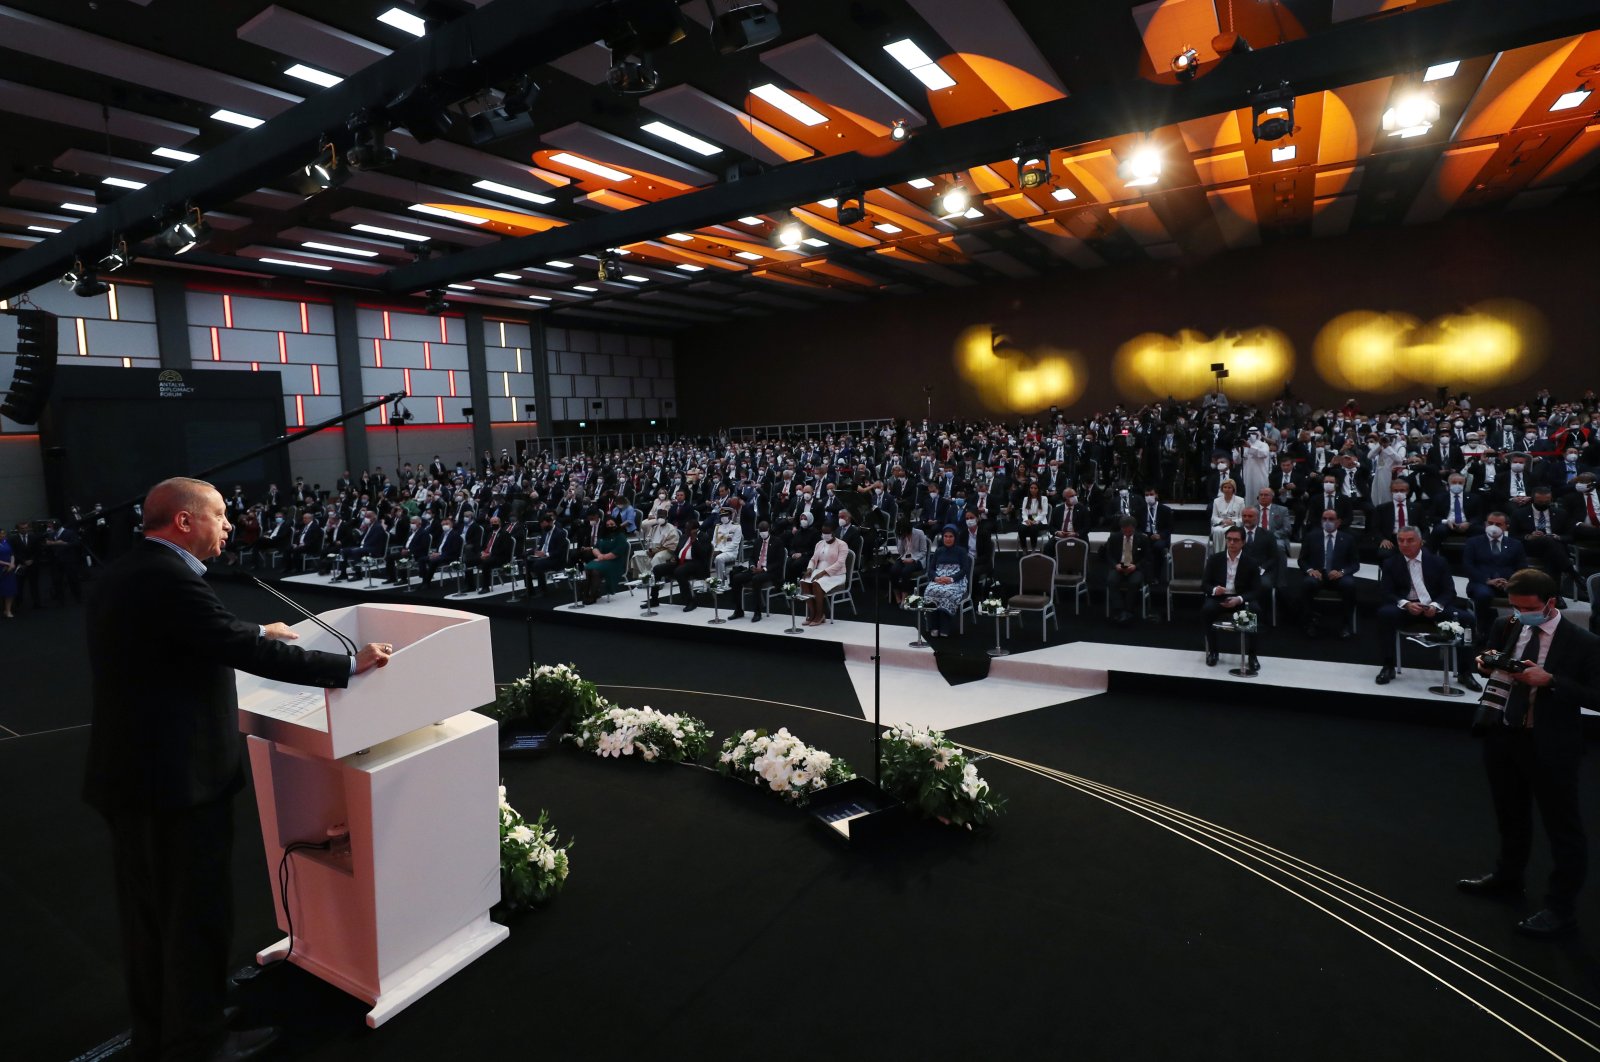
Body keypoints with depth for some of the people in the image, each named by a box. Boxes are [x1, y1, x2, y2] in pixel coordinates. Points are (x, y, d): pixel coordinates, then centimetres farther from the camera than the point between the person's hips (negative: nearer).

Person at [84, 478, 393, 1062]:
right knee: (196, 913, 7)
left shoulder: (122, 575, 9)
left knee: (148, 912, 22)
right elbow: (247, 653, -25)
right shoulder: (169, 579, -22)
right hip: (180, 776, -10)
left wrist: (257, 635, 33)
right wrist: (350, 664, -18)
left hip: (128, 771, 10)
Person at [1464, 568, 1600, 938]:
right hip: (1501, 735, 6)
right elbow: (1489, 664, 13)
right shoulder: (1504, 627, 0)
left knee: (1562, 827, 8)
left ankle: (1561, 908, 21)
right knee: (1510, 816, 24)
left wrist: (1549, 681, -27)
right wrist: (1485, 665, -9)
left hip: (1549, 745, -6)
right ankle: (1508, 876, 43)